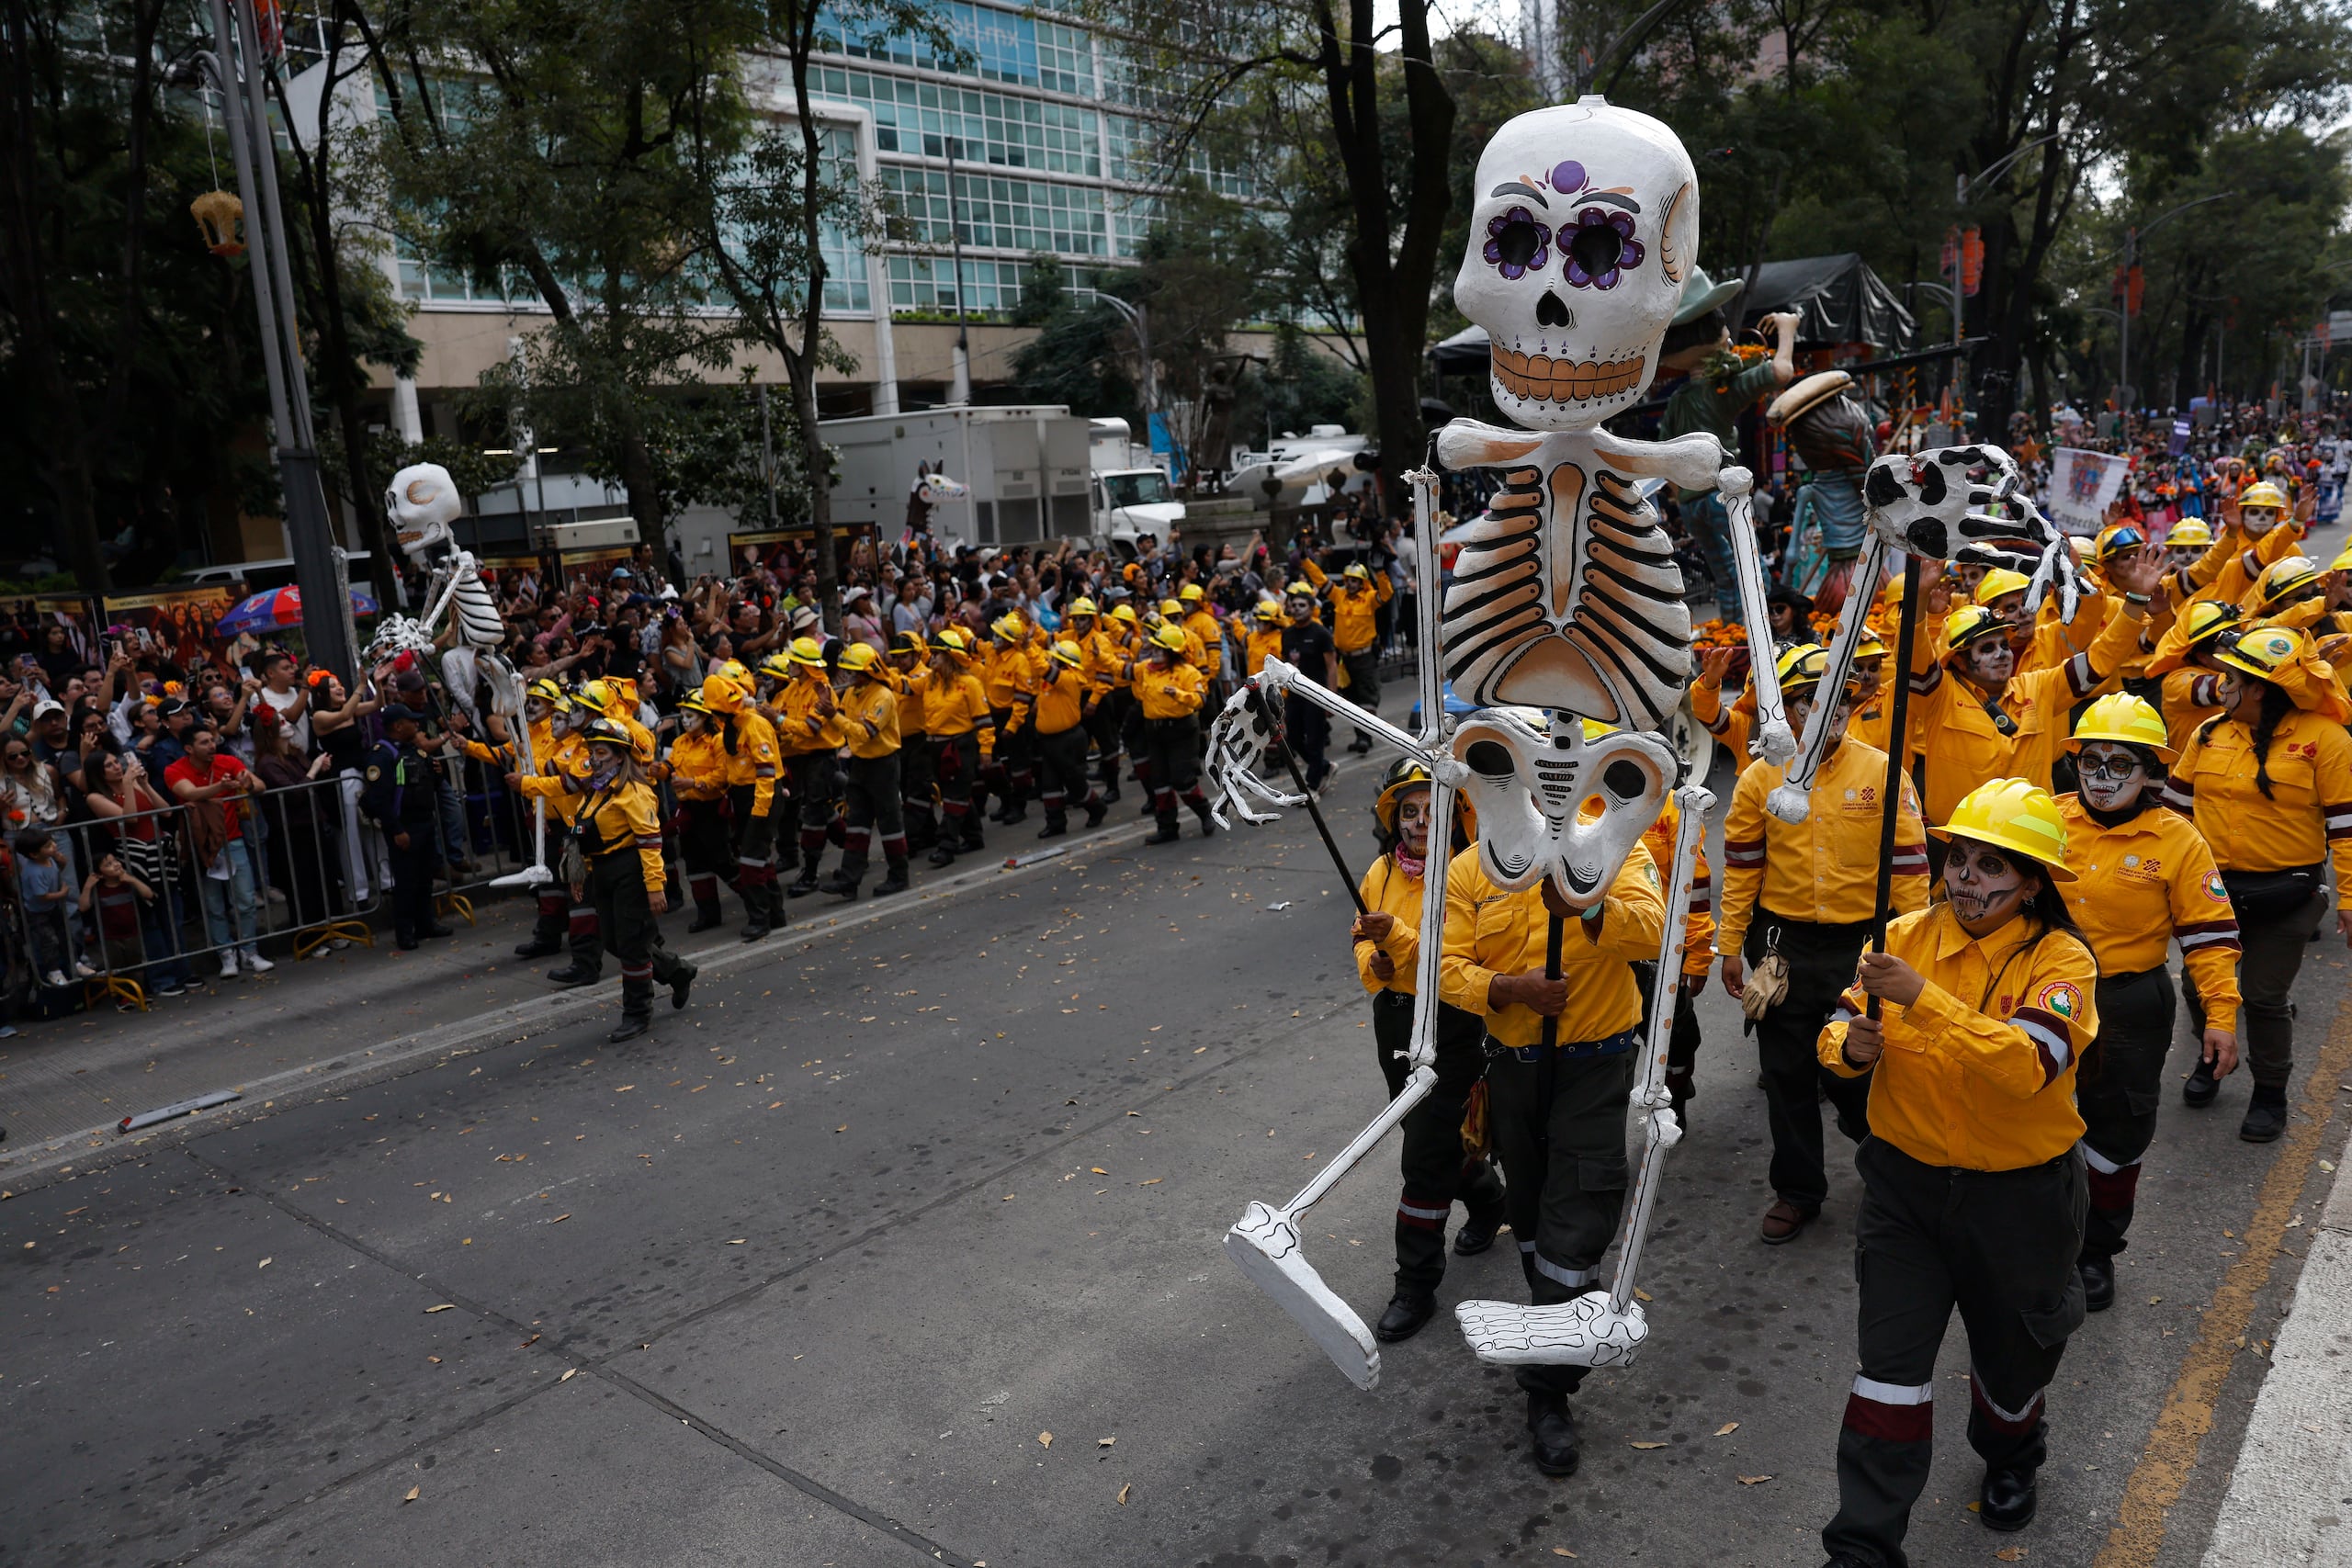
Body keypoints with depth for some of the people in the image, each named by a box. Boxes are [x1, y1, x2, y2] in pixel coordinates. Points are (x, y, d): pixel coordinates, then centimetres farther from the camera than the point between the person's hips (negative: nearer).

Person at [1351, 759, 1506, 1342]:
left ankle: (1417, 1286, 10)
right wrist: (1373, 961, -7)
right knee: (1436, 1134, 24)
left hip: (1454, 1029, -7)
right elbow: (1367, 945, 15)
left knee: (1425, 1156, -4)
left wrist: (1399, 936, -37)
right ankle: (1486, 1199, 54)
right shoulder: (1381, 873, 2)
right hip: (1394, 1020, 7)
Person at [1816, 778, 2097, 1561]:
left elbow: (2026, 1064, -32)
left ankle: (2009, 1457, 55)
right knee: (1891, 1363, 0)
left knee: (2011, 1351, 22)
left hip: (2018, 1195, -1)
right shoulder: (1909, 935, -6)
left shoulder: (2060, 960, -15)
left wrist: (1924, 999, -41)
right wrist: (1849, 1045, -25)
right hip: (1905, 1182, 1)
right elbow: (1840, 1025, -2)